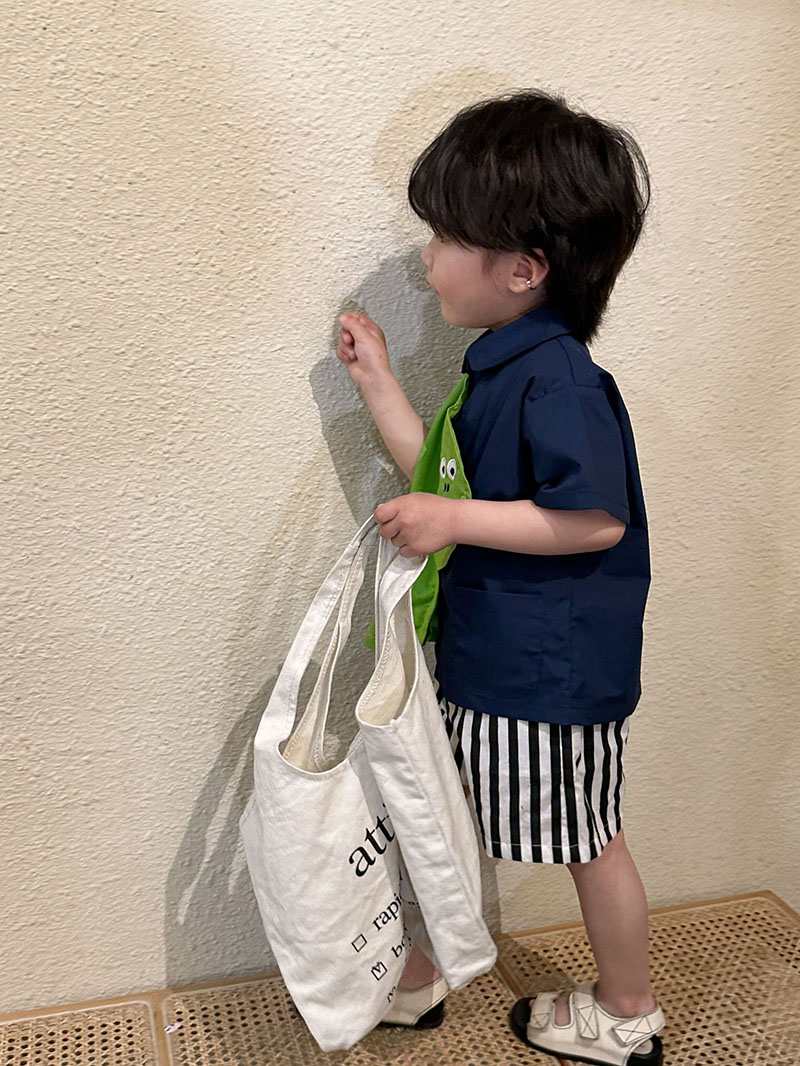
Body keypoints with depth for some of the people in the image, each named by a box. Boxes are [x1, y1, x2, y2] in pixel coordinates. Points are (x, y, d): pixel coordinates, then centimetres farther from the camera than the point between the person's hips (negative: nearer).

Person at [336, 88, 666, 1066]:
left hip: (551, 669, -9)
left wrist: (454, 521, -25)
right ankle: (415, 978, 43)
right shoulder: (500, 363, 6)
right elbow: (449, 479, 10)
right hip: (486, 650, 9)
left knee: (586, 839, 12)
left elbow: (596, 518, -27)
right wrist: (377, 380, 7)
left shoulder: (557, 377, -24)